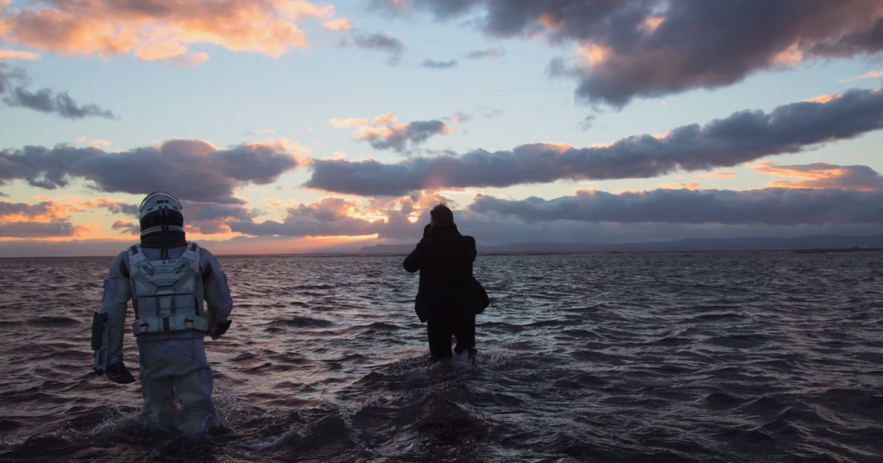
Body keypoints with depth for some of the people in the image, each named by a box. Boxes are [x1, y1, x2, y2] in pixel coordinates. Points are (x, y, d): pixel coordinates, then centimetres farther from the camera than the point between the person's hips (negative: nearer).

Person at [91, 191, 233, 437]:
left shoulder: (127, 261, 5)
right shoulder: (201, 257, 3)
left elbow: (110, 315, 2)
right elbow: (222, 305, 12)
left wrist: (111, 358, 7)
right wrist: (215, 326, 32)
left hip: (151, 350, 2)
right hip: (190, 349, -1)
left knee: (158, 420, 19)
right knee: (196, 426, 5)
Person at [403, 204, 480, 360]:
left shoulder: (426, 246, -11)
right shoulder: (468, 243, -2)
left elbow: (408, 265, 3)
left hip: (437, 308, -3)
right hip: (465, 306, 3)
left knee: (440, 354, 7)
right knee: (466, 348, 18)